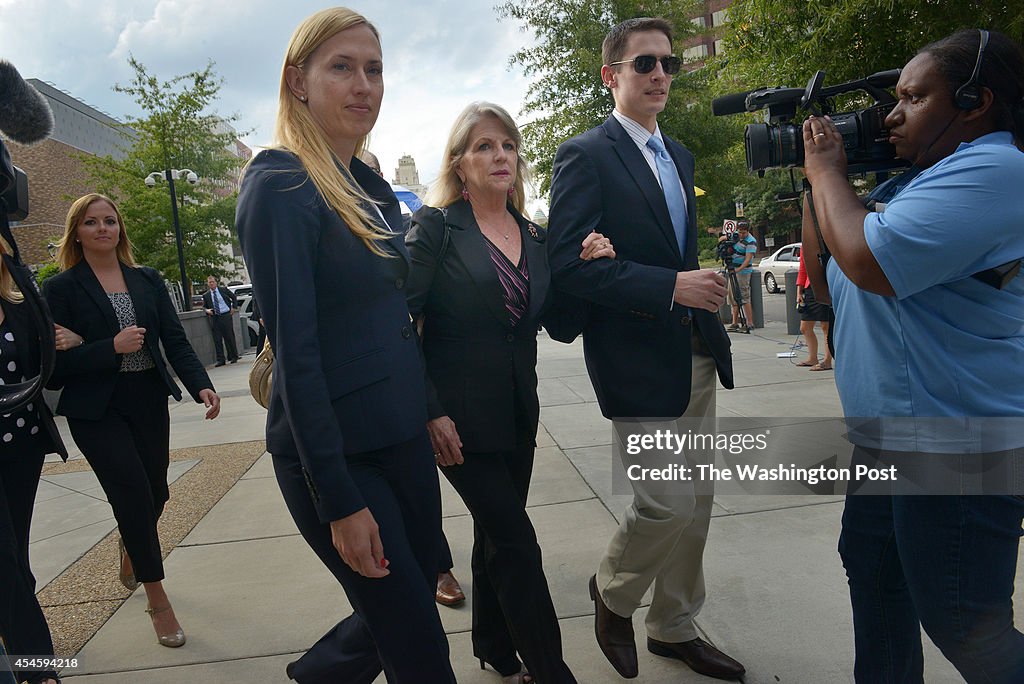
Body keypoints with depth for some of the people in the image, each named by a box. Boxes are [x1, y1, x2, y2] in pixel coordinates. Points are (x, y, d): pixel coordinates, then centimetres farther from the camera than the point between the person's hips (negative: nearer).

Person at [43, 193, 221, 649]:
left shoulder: (148, 280, 6)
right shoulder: (63, 287, -4)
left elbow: (175, 341, -1)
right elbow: (57, 363, -9)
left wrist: (201, 386, -15)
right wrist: (113, 348, -21)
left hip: (149, 401, 4)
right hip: (96, 410, -4)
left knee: (155, 492, 11)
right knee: (134, 492, -8)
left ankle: (130, 551, 47)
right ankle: (157, 599, 11)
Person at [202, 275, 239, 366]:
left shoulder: (224, 290, 5)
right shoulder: (206, 295, 8)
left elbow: (234, 298, 15)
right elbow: (204, 306, 16)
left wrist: (234, 307, 5)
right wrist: (207, 310, -5)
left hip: (226, 316, -2)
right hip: (214, 318, 2)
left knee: (229, 337, 2)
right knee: (217, 340, -1)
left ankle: (233, 357, 13)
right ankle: (220, 360, 3)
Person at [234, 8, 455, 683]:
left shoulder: (372, 186, 10)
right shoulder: (279, 184, -13)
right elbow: (295, 350, -18)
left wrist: (432, 410, 14)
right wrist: (340, 501, -18)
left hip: (404, 436, 7)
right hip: (334, 451, -7)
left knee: (417, 596, 20)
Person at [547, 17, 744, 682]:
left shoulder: (677, 154, 17)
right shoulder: (585, 154, -8)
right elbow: (570, 264, -19)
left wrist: (706, 291, 9)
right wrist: (673, 287, -24)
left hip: (695, 350, 8)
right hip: (638, 356, -8)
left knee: (696, 500, 14)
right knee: (669, 502, -7)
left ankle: (674, 627, 34)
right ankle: (613, 592, 26)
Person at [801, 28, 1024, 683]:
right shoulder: (929, 181, 15)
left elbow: (868, 261, -29)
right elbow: (829, 278, 17)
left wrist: (827, 171, -12)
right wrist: (818, 183, 5)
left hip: (955, 451, -10)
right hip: (889, 438, 11)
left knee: (965, 630, 2)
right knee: (873, 573, 22)